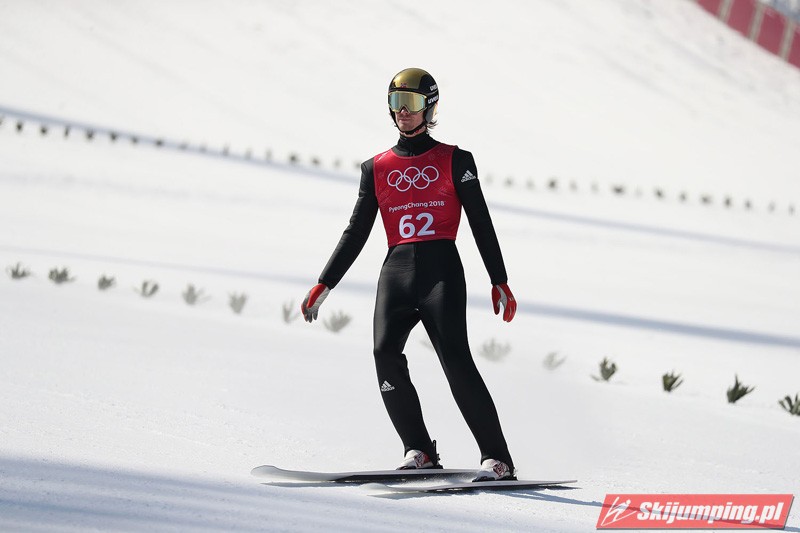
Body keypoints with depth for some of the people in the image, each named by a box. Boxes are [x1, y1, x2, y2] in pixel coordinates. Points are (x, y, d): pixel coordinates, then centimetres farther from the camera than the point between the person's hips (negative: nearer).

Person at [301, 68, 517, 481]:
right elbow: (355, 234, 20)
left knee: (455, 357, -17)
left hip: (441, 269, -3)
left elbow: (482, 225, 8)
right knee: (386, 352, -19)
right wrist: (323, 285, 13)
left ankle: (497, 459, -16)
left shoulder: (454, 161, 10)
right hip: (396, 271, 3)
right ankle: (419, 451, -10)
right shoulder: (377, 168, 19)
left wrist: (500, 282, 1)